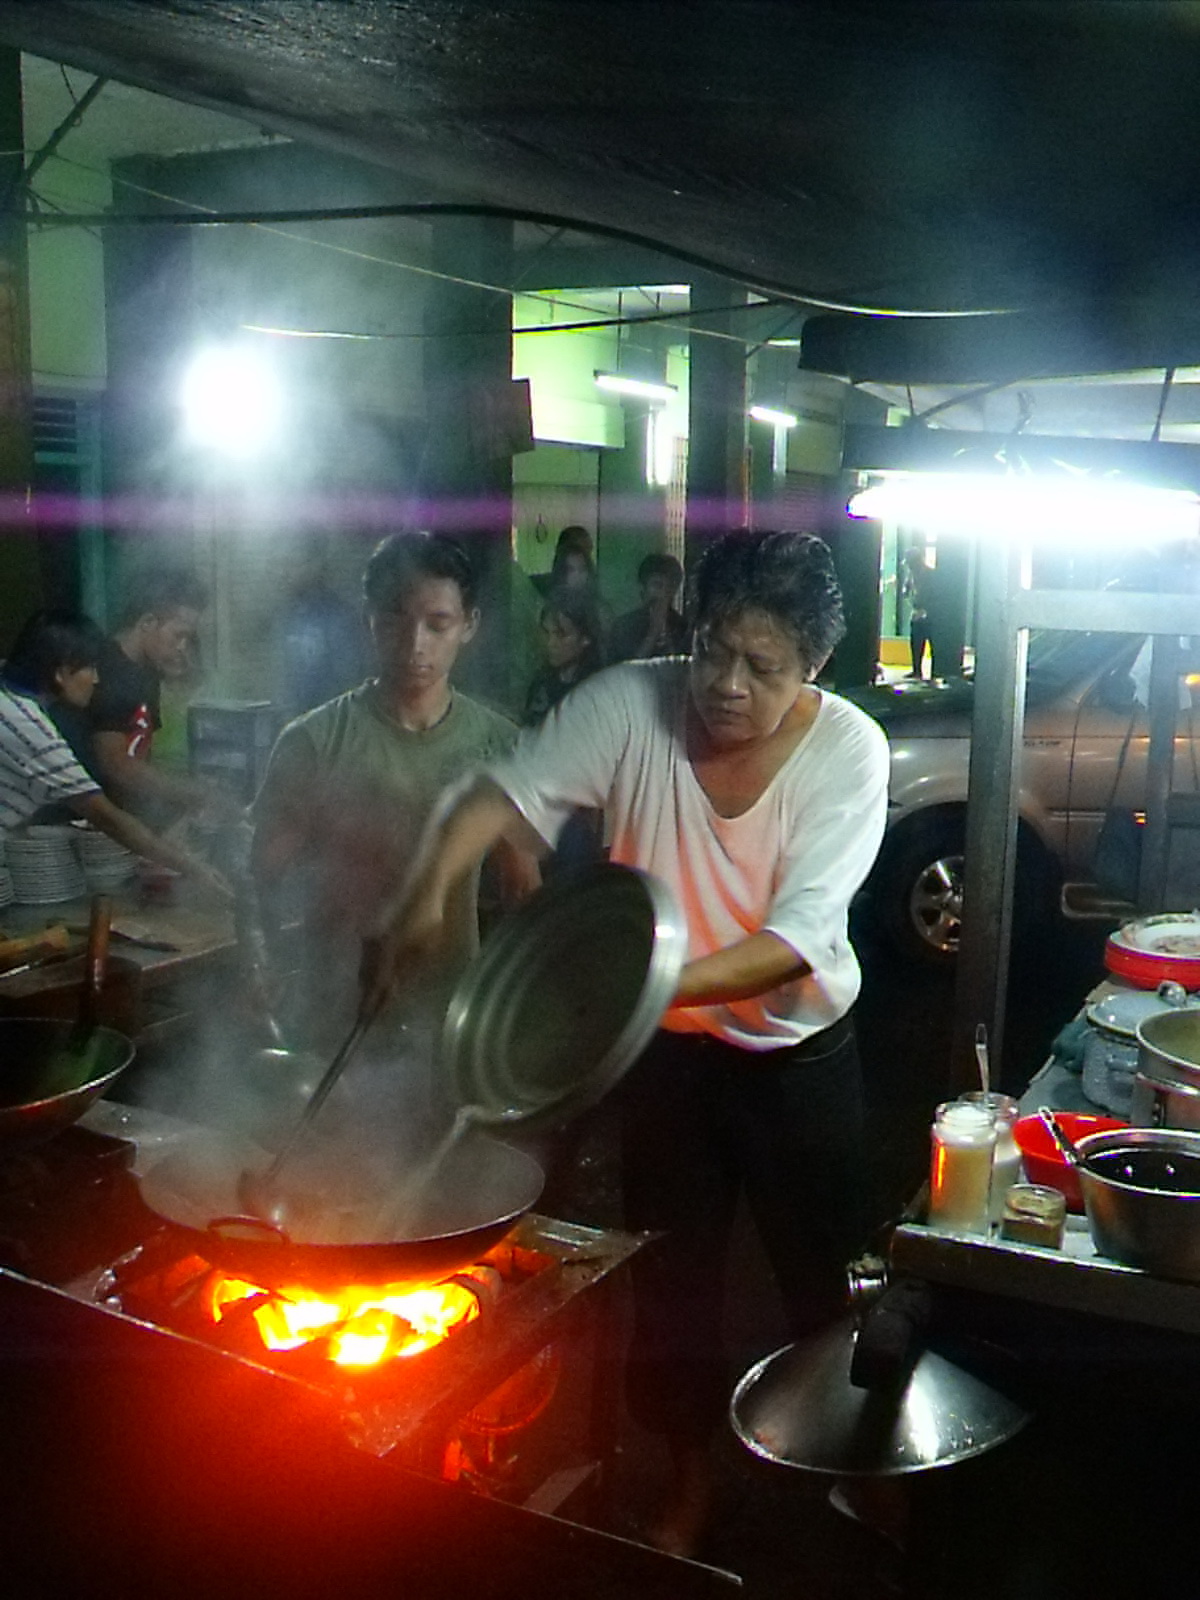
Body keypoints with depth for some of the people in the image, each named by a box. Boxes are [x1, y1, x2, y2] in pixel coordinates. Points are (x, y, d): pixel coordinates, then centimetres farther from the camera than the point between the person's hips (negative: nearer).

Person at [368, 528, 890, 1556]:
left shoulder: (848, 749, -21)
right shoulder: (631, 704, -17)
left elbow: (797, 939, -28)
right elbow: (508, 793, -20)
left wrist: (662, 981, -42)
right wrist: (433, 886, -39)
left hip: (799, 1055, -1)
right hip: (665, 1047, 2)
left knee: (822, 1279, 15)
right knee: (672, 1277, 16)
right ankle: (689, 1484, 40)